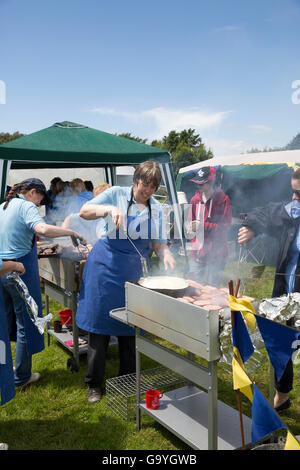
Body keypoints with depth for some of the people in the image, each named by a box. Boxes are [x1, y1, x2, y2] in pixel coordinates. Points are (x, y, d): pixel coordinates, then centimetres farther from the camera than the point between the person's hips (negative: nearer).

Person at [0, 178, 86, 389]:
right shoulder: (26, 207, -10)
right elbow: (43, 229, -29)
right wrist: (73, 232, -20)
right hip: (20, 269, -8)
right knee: (26, 323, 4)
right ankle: (22, 377, 14)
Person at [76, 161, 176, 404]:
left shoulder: (156, 208, 8)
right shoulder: (117, 194, -2)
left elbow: (159, 242, 8)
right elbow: (84, 211, -9)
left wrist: (166, 254, -13)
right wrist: (110, 209, -25)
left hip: (135, 270, 3)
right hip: (106, 265, -3)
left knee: (131, 329, 10)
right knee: (100, 325, 3)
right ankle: (94, 385, 19)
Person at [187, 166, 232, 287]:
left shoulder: (223, 199, -8)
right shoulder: (195, 199, 8)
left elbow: (225, 227, -10)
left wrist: (203, 226, -18)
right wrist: (191, 228, -4)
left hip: (216, 253, -4)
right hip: (197, 251, 5)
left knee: (212, 287, 3)